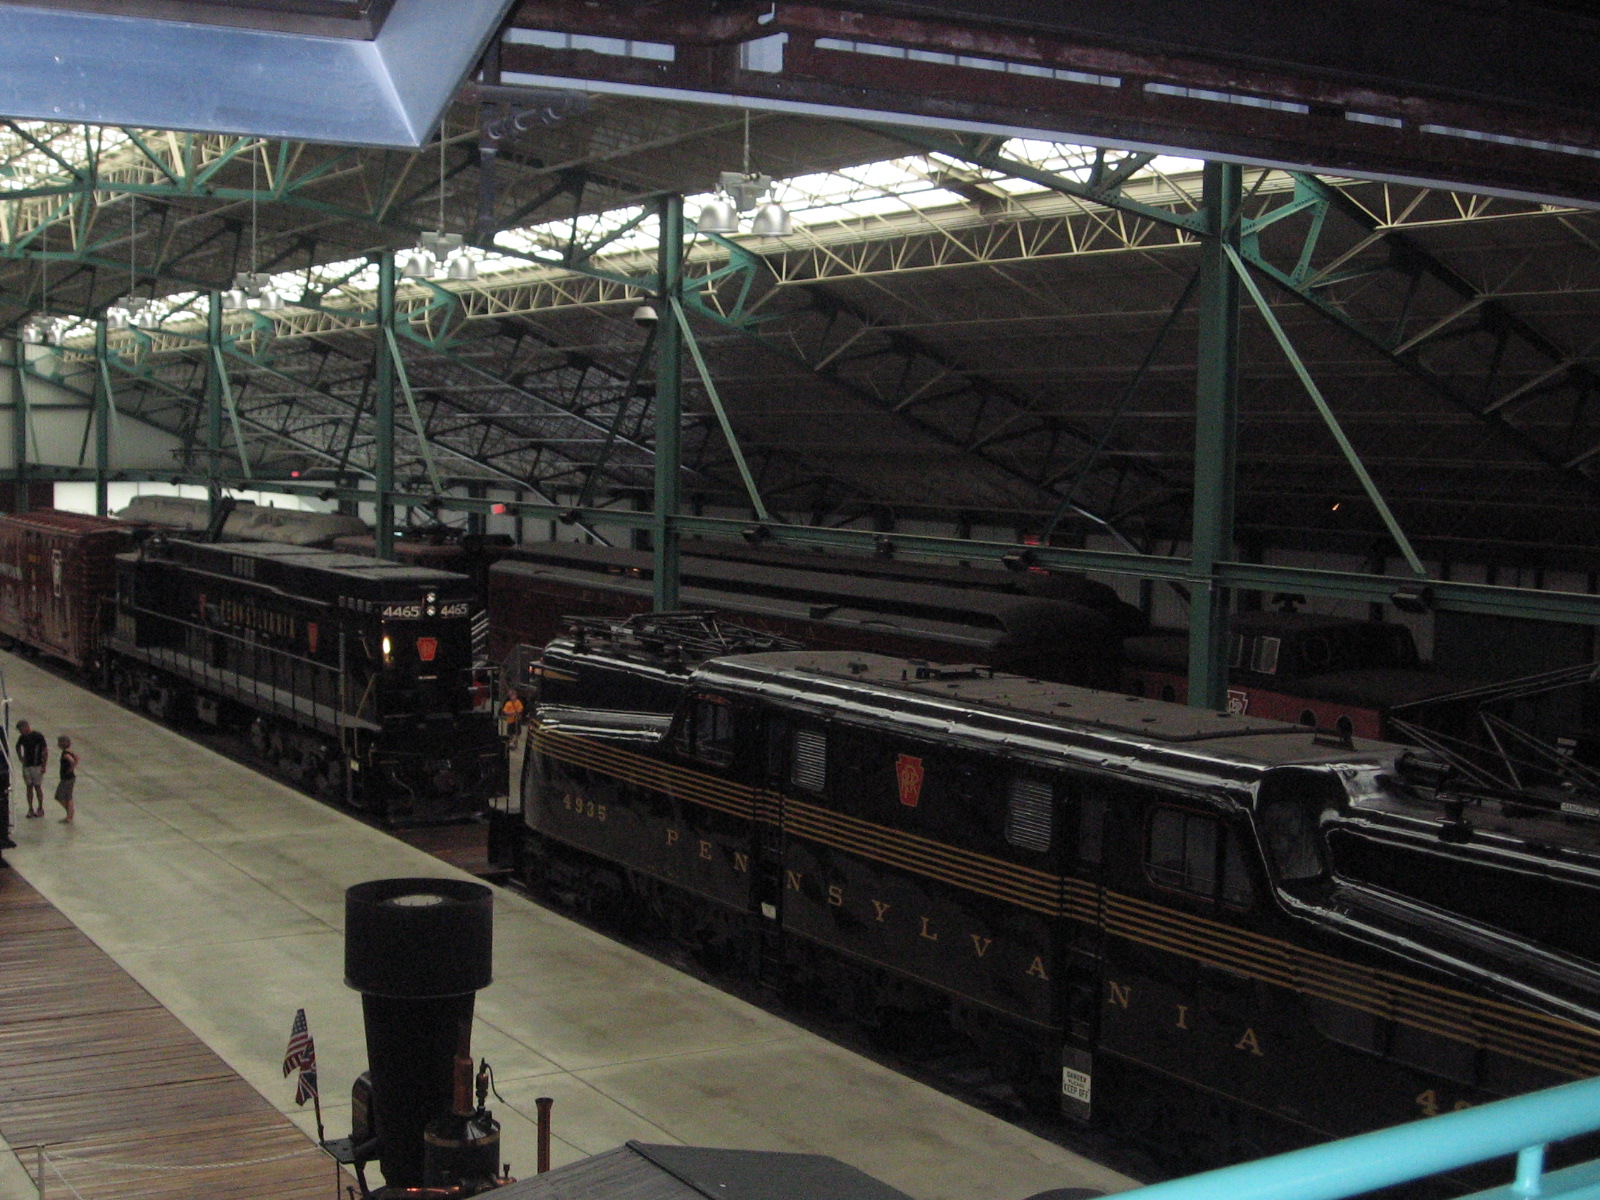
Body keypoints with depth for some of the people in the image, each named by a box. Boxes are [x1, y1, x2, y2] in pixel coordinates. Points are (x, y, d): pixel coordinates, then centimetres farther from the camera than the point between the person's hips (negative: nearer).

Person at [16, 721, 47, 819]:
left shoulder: (38, 736, -11)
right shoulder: (22, 737, 5)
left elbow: (46, 751, -10)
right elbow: (18, 747, 27)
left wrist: (44, 766, -12)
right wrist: (21, 758, 14)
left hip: (37, 766, -5)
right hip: (26, 766, 5)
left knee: (38, 787, -1)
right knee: (29, 787, 5)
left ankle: (40, 808, 9)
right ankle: (30, 809, 9)